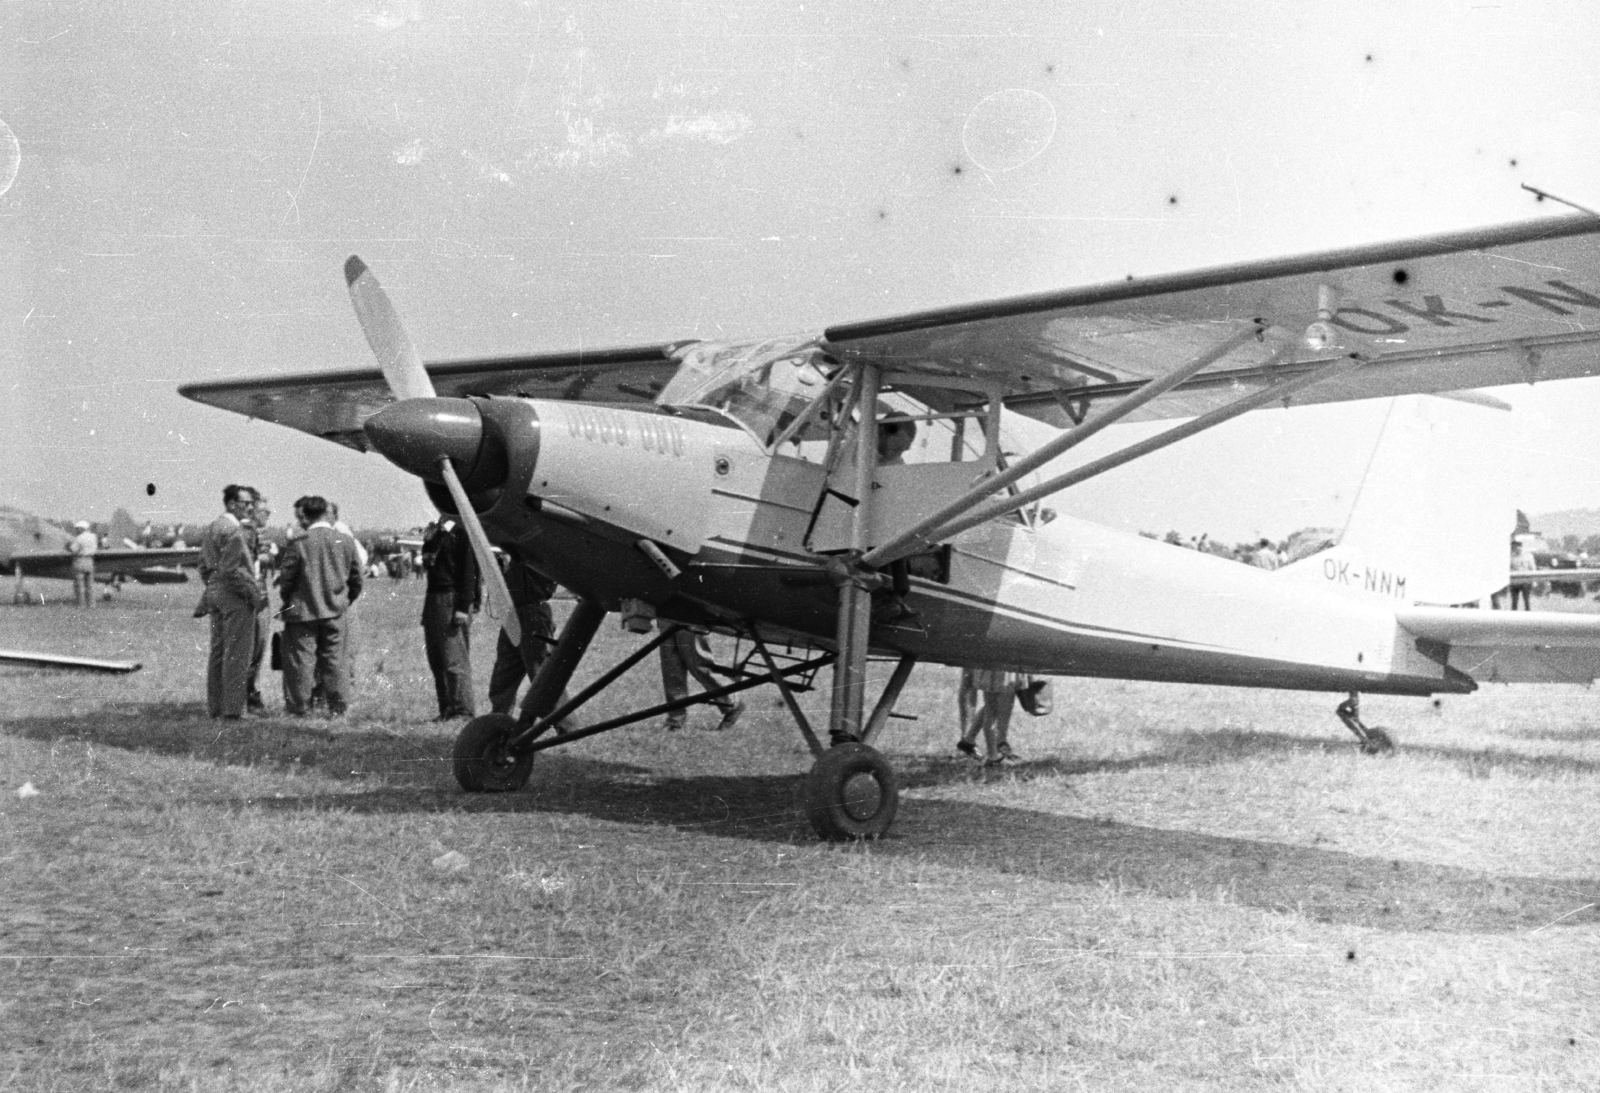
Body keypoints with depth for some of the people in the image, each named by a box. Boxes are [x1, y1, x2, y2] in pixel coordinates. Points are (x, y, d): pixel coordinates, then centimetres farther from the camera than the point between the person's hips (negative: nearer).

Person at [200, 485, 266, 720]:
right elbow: (230, 569, -23)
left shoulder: (211, 528, 14)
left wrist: (212, 589, 21)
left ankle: (214, 706, 18)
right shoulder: (233, 530, -16)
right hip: (235, 595, -10)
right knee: (236, 654, -4)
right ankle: (232, 708, -3)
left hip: (214, 593, 10)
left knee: (218, 652, 13)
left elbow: (203, 567, 18)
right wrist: (253, 591, -15)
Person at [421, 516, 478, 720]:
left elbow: (469, 570, -14)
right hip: (434, 596, 8)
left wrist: (463, 607, -18)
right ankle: (446, 710, 14)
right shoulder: (436, 532, 17)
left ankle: (462, 711, -5)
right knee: (437, 661, 9)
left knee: (454, 659, -9)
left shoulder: (463, 532, -8)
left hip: (453, 599, -8)